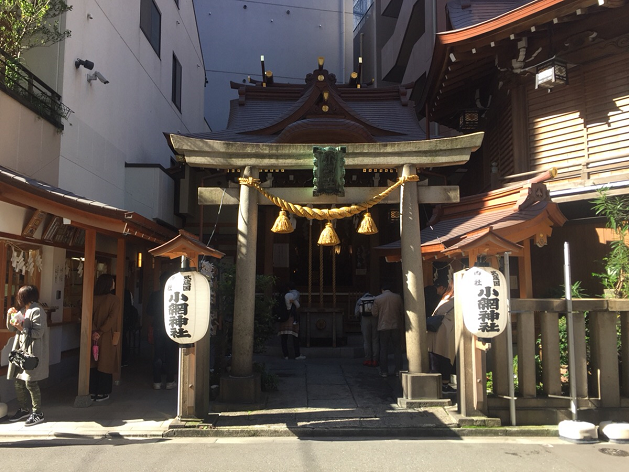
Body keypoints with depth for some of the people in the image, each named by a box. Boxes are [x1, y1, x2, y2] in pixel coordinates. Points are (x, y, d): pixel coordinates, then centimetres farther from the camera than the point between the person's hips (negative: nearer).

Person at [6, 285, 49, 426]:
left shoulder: (37, 311, -13)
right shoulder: (23, 310, 14)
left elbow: (38, 332, -19)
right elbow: (11, 328, 17)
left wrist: (22, 328, -20)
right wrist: (10, 315, 2)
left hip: (33, 352, -9)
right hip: (21, 351, 9)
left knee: (30, 382, -6)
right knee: (19, 382, 14)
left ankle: (37, 413, 5)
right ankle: (24, 409, 29)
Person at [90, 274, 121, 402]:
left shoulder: (94, 298, 0)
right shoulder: (114, 300, -9)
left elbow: (90, 316, -6)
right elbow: (112, 318, -16)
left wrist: (94, 331, -11)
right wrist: (100, 332, -13)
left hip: (95, 335, 3)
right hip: (107, 337, -3)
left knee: (93, 363, 10)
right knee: (105, 363, 4)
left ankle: (93, 391, 15)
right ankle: (103, 392, 8)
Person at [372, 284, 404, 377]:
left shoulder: (377, 299, -3)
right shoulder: (397, 297, 0)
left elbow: (374, 313, 0)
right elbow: (402, 311, 7)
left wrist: (372, 309, 20)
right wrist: (402, 323, 22)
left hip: (383, 327, -1)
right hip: (396, 326, 1)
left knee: (384, 349, 5)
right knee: (397, 348, 9)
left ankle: (384, 371, 6)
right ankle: (398, 370, 9)